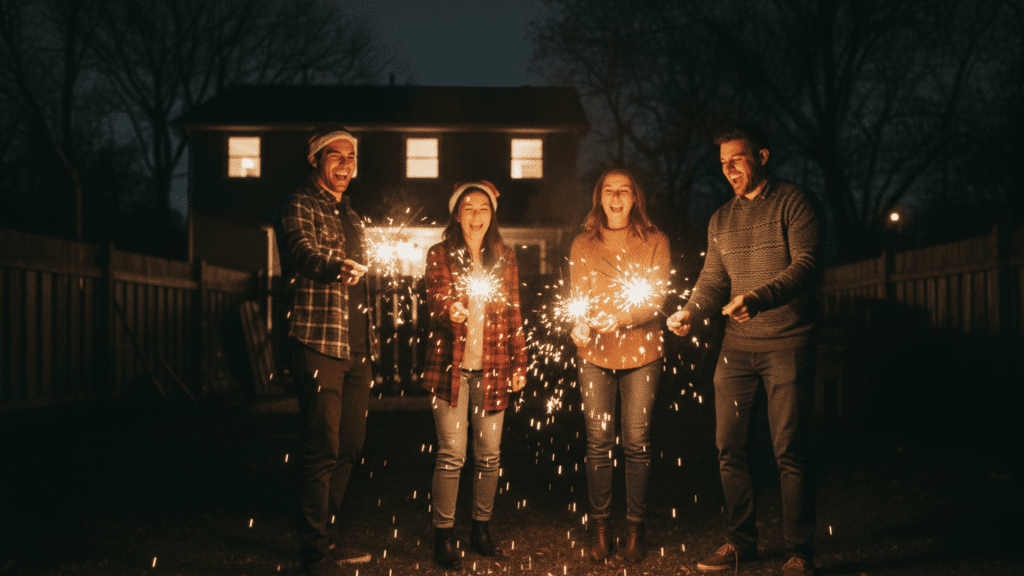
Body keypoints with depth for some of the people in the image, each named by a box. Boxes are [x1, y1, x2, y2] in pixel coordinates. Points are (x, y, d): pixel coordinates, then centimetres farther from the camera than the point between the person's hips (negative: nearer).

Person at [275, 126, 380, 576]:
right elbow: (304, 252, -24)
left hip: (356, 351, 8)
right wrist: (338, 267, -46)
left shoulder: (350, 216, 22)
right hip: (319, 343, -8)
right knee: (322, 450, -10)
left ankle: (324, 537, 24)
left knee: (348, 447, 12)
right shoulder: (300, 205, -3)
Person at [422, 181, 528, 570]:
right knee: (451, 454, -6)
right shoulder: (440, 255, 3)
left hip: (492, 369, 3)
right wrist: (450, 314, -28)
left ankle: (481, 531, 16)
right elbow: (435, 307, -5)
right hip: (450, 367, -3)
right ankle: (444, 537, 2)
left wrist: (520, 363, 8)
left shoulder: (505, 258, 11)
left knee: (489, 454, 3)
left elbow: (513, 316, 13)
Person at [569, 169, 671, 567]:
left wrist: (620, 318, -23)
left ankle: (635, 531, 9)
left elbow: (656, 298, -5)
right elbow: (578, 298, 4)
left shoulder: (654, 243, 4)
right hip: (594, 354, 1)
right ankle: (600, 529, 11)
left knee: (637, 442, 0)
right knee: (598, 441, 1)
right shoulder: (582, 246, 8)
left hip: (641, 352, -1)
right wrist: (580, 327, -18)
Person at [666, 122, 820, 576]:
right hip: (737, 343, 6)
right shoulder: (721, 220, 15)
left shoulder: (792, 203, -3)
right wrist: (689, 313, -6)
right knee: (728, 445, 6)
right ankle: (740, 540, 19)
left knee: (789, 449, -6)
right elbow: (712, 280, 14)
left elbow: (805, 263, -14)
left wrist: (760, 297, -29)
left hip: (787, 341, -6)